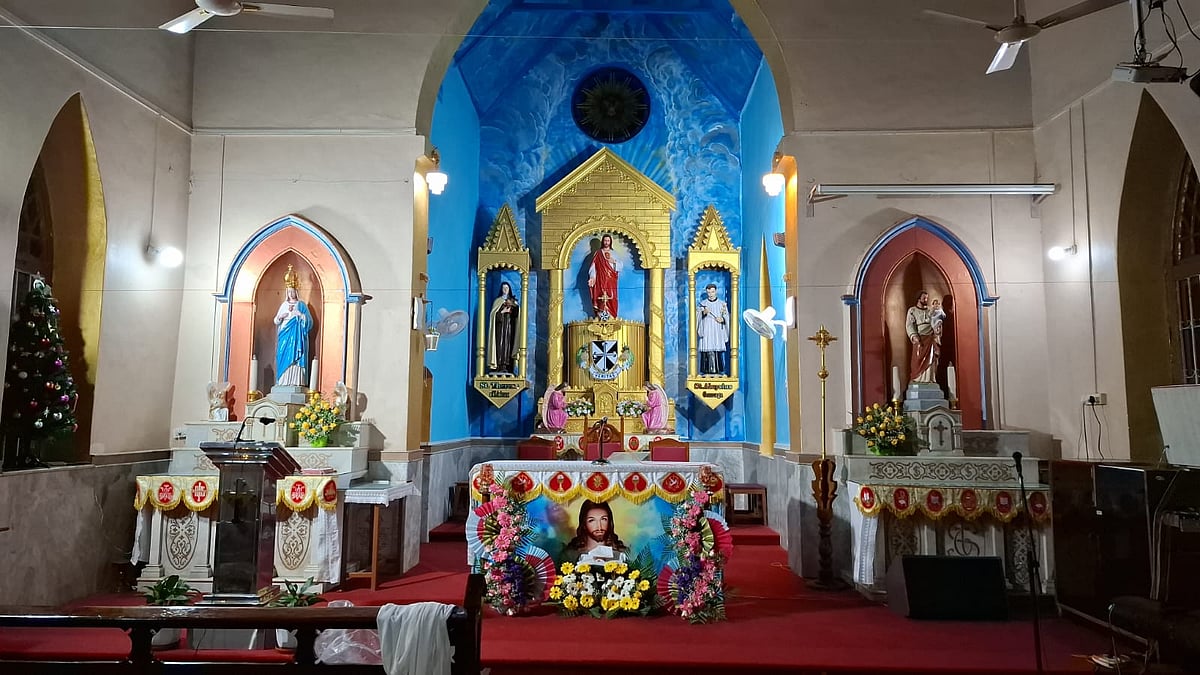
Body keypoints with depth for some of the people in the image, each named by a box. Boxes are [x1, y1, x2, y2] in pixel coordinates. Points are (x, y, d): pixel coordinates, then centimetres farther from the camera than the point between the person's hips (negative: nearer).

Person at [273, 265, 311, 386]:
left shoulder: (301, 305, 6)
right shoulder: (284, 305, 14)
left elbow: (309, 321, 0)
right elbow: (276, 321, 14)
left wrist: (300, 314, -15)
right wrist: (280, 317, -7)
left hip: (297, 335, -3)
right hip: (285, 335, 3)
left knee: (296, 356, -8)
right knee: (284, 356, -3)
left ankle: (296, 381, -10)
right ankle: (283, 381, -2)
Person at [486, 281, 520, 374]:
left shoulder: (513, 301, 16)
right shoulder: (497, 300, 11)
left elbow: (517, 314, 5)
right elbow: (493, 314, 1)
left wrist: (510, 310, -12)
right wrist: (502, 312, -11)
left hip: (510, 325, 2)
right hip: (500, 325, -2)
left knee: (508, 344, -6)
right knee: (500, 343, -11)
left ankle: (505, 366, -8)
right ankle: (499, 366, -14)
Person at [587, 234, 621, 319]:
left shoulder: (614, 253, 15)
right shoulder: (598, 254, 9)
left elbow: (620, 265, 7)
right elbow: (594, 266, 0)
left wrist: (613, 262, -11)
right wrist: (592, 278, -14)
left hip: (611, 280, 1)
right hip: (601, 280, -1)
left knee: (611, 297, -6)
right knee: (601, 296, -9)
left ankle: (610, 314, -4)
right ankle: (601, 314, -9)